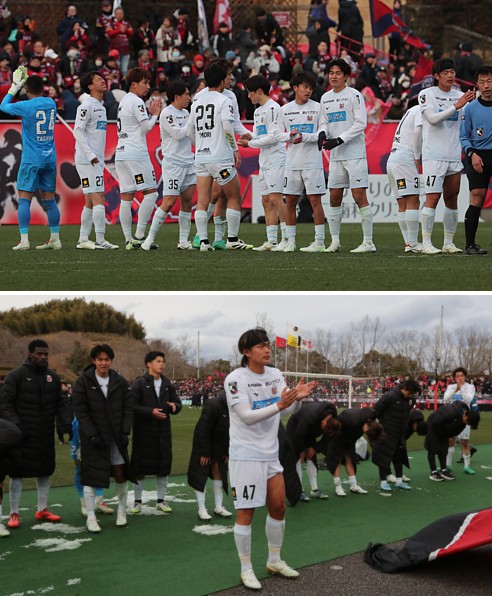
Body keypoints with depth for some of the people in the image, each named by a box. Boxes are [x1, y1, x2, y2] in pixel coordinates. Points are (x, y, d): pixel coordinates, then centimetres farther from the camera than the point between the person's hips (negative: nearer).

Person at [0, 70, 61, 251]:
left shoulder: (25, 106, -10)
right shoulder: (51, 103, 5)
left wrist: (15, 87, 18)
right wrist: (22, 83, 29)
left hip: (31, 160, -5)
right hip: (50, 159, 5)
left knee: (24, 199, -1)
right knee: (49, 200, 10)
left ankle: (24, 240, -8)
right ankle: (55, 239, 11)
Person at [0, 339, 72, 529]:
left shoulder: (52, 377, 10)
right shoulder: (16, 376, -6)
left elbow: (60, 403, 14)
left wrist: (66, 422, -1)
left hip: (46, 436, 5)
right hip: (22, 435, -5)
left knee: (45, 471, 12)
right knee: (17, 473, 0)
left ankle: (42, 510, 24)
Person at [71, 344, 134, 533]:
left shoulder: (120, 382, 2)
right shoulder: (83, 382, -7)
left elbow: (128, 408, 3)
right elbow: (80, 411, -9)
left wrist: (125, 432, -7)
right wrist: (92, 435, -15)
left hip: (116, 436, 3)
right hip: (93, 437, -2)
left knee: (120, 474, 5)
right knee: (91, 475, -2)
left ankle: (122, 511, 23)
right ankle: (90, 517, 7)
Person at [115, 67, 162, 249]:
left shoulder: (124, 101, 21)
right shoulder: (136, 101, -7)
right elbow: (147, 127, -9)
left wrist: (151, 113, 18)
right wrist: (155, 114, 7)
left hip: (121, 154, 9)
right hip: (136, 154, -9)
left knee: (126, 197, 4)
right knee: (151, 193, -4)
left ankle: (128, 240, 2)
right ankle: (139, 235, -9)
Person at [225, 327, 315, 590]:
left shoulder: (275, 374, 3)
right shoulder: (235, 379, -16)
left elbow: (289, 410, 1)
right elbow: (246, 417, -23)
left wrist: (297, 397, -21)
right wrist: (279, 404, -33)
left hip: (271, 453, 7)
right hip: (246, 455, -6)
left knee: (278, 506, 12)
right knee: (246, 512, -1)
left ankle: (274, 561, 28)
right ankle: (246, 569, 10)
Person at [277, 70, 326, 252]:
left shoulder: (317, 108, 0)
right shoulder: (285, 109, 8)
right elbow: (279, 134, 10)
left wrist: (304, 137, -17)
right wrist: (290, 136, -11)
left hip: (313, 163, -3)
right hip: (292, 162, 4)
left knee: (315, 200, -5)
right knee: (290, 201, 5)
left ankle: (319, 241, -1)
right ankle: (290, 241, 13)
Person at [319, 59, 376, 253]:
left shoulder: (354, 95, -6)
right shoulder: (325, 98, 14)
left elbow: (361, 123, -11)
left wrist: (340, 140, -17)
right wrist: (322, 134, -1)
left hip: (355, 154, -6)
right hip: (335, 155, 7)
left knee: (359, 196, -9)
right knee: (334, 198, 7)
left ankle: (368, 242, -6)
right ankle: (335, 241, 15)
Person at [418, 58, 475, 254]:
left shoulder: (460, 96, 13)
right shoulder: (426, 94, -1)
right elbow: (433, 118, -15)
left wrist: (473, 103, -15)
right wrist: (456, 106, -21)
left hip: (454, 155, 5)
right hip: (434, 155, -5)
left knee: (452, 199, 7)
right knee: (432, 198, -11)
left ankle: (449, 243, 13)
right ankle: (426, 243, -8)